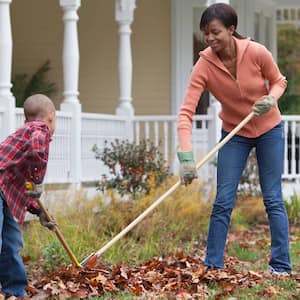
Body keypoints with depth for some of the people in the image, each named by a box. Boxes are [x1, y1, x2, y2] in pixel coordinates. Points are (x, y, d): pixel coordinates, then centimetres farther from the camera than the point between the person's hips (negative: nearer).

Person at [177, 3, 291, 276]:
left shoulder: (256, 52, -21)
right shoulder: (204, 65, -21)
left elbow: (278, 81, -1)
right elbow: (186, 112, -27)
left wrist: (270, 99, -25)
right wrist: (186, 157, -38)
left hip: (269, 130, -1)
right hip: (234, 134, 1)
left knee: (273, 200, 0)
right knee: (223, 202, -3)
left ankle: (281, 266, 7)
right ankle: (212, 266, 4)